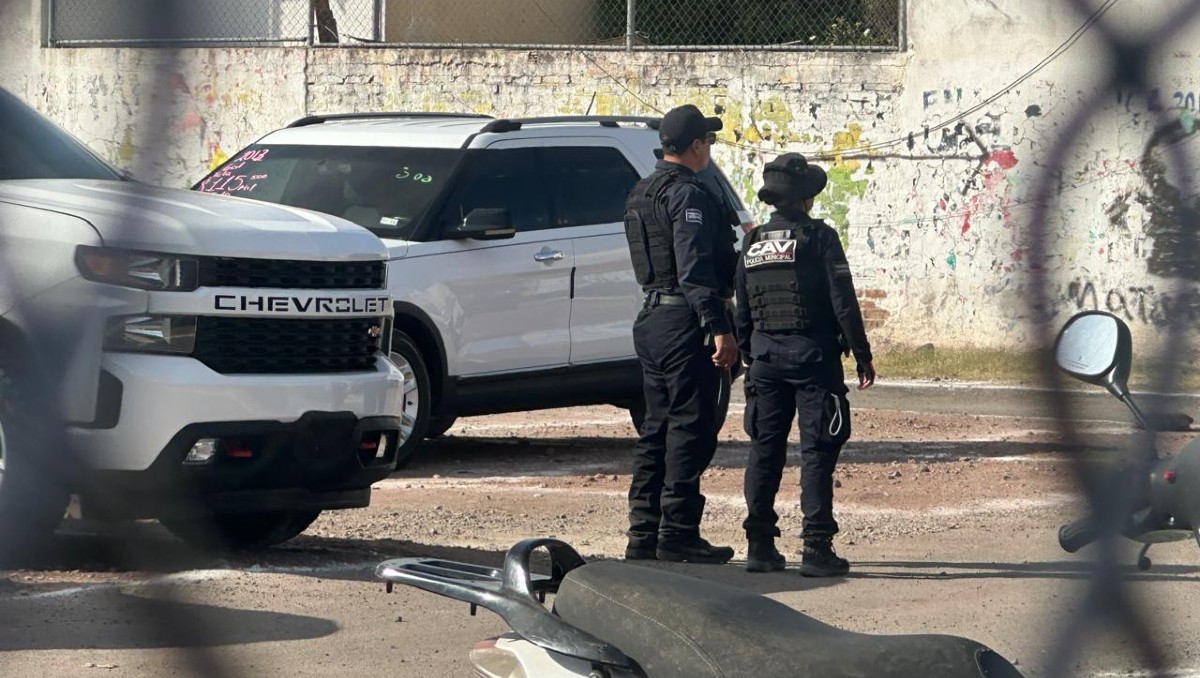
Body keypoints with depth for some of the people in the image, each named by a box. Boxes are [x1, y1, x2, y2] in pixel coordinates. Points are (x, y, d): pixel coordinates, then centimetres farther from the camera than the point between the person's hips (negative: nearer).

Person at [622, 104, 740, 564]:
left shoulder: (640, 195, 17)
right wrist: (719, 328, -23)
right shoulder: (687, 195, -13)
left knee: (657, 427, 13)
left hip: (651, 319, 10)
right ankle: (677, 533, -8)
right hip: (684, 322, -10)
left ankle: (644, 534, 14)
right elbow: (696, 268, -21)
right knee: (690, 427, -6)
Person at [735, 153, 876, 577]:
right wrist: (862, 356, -5)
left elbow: (742, 310, 13)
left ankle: (760, 545, 10)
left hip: (766, 355, 5)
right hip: (812, 352, -5)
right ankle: (816, 548, -9)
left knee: (765, 450, 10)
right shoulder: (818, 238, -7)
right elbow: (843, 302, -11)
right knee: (817, 451, -4)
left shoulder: (753, 243, 9)